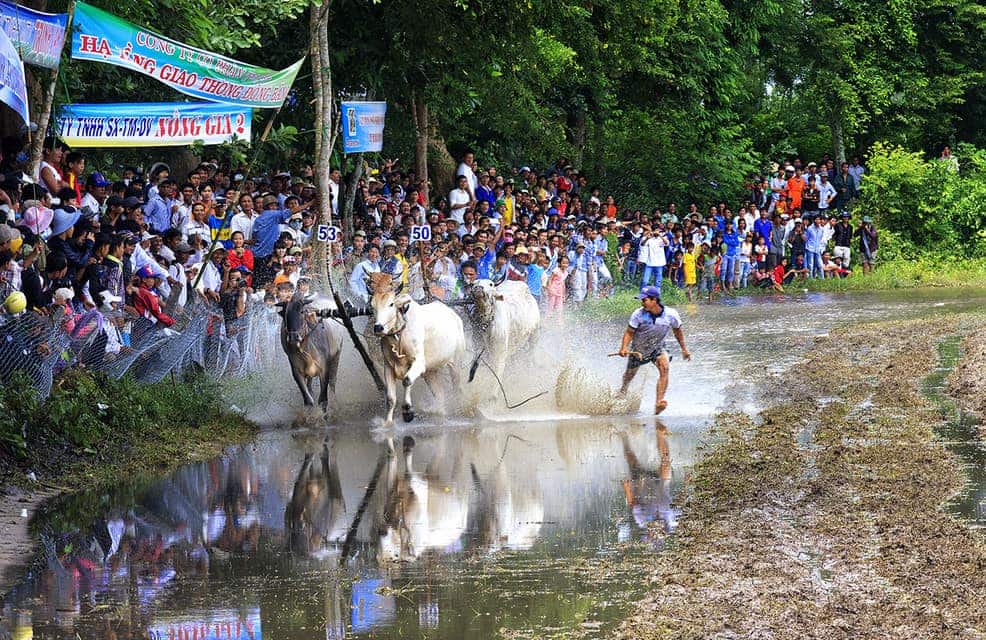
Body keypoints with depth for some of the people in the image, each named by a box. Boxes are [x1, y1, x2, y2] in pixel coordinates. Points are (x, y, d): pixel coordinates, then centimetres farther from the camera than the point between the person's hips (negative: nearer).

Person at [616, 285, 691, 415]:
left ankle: (658, 403, -36)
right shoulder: (638, 314, -23)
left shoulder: (671, 314, -19)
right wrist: (623, 348, -28)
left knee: (665, 368, -29)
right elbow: (629, 332, -12)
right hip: (638, 349, 0)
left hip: (657, 348, 0)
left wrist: (684, 349, 9)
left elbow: (677, 330, 1)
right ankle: (623, 390, 55)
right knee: (629, 375, 17)